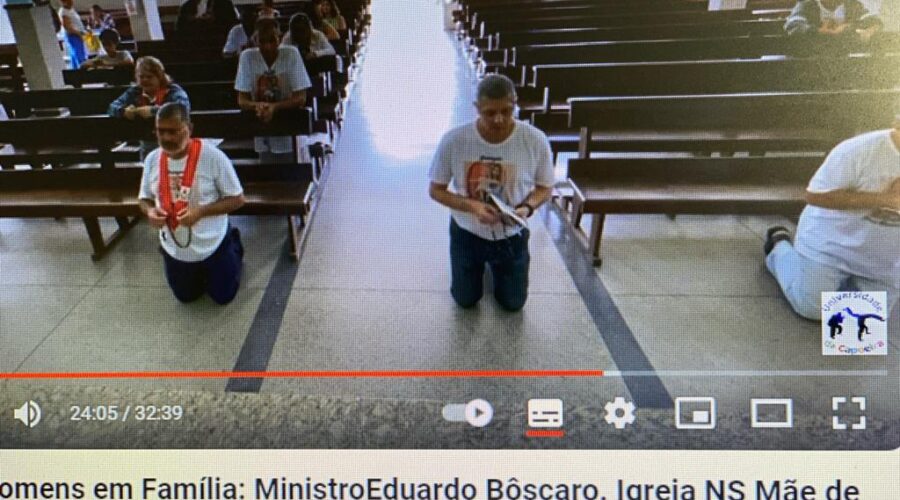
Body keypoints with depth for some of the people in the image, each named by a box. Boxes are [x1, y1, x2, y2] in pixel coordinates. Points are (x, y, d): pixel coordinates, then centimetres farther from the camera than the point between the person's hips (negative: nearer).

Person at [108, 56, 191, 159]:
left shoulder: (173, 90, -5)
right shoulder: (134, 92, 10)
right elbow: (112, 107, 4)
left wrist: (153, 111, -29)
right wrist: (124, 111, -20)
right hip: (146, 144, 5)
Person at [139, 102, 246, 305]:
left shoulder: (213, 156, -23)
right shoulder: (152, 159, -8)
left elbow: (236, 199, -16)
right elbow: (144, 199, 6)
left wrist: (201, 211, -30)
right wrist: (150, 211, -18)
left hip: (213, 246, -4)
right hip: (174, 249, 4)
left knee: (223, 297, 15)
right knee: (186, 297, 21)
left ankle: (233, 249, 40)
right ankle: (201, 273, 51)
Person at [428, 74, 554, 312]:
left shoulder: (535, 141, -24)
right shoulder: (453, 140, -25)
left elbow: (544, 187, -7)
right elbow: (436, 190, -13)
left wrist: (527, 208, -29)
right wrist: (472, 205, -30)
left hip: (511, 237, 1)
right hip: (467, 233, 0)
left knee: (513, 303, 19)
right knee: (465, 301, 19)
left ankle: (495, 266, 50)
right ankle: (483, 265, 50)